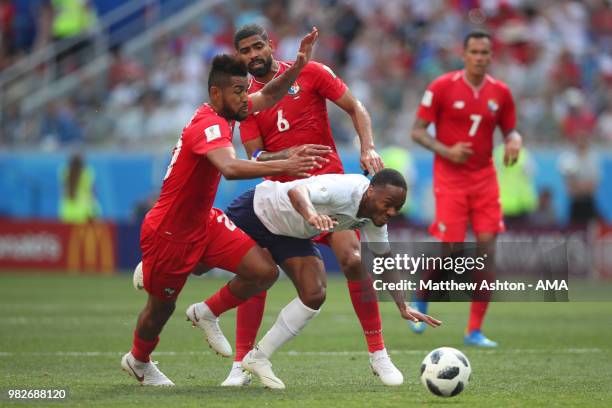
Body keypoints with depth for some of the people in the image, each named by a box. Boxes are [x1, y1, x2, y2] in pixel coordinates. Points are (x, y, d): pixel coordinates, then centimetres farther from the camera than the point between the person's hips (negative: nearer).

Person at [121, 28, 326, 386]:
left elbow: (269, 96, 11)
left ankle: (208, 313, 15)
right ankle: (138, 361, 43)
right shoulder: (208, 126, -30)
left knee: (265, 271, -9)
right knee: (162, 307, 13)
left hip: (204, 222, 8)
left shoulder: (224, 113, -2)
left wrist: (298, 66, -6)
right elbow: (230, 168, -49)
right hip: (168, 233, -8)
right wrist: (282, 166, -58)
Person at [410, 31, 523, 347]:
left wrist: (514, 141, -9)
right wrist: (446, 151, -19)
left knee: (487, 246, -5)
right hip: (450, 178, -4)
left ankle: (475, 331, 2)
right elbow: (417, 131, -4)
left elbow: (509, 131, 15)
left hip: (485, 178, 4)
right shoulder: (442, 87, -7)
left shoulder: (500, 92, 4)